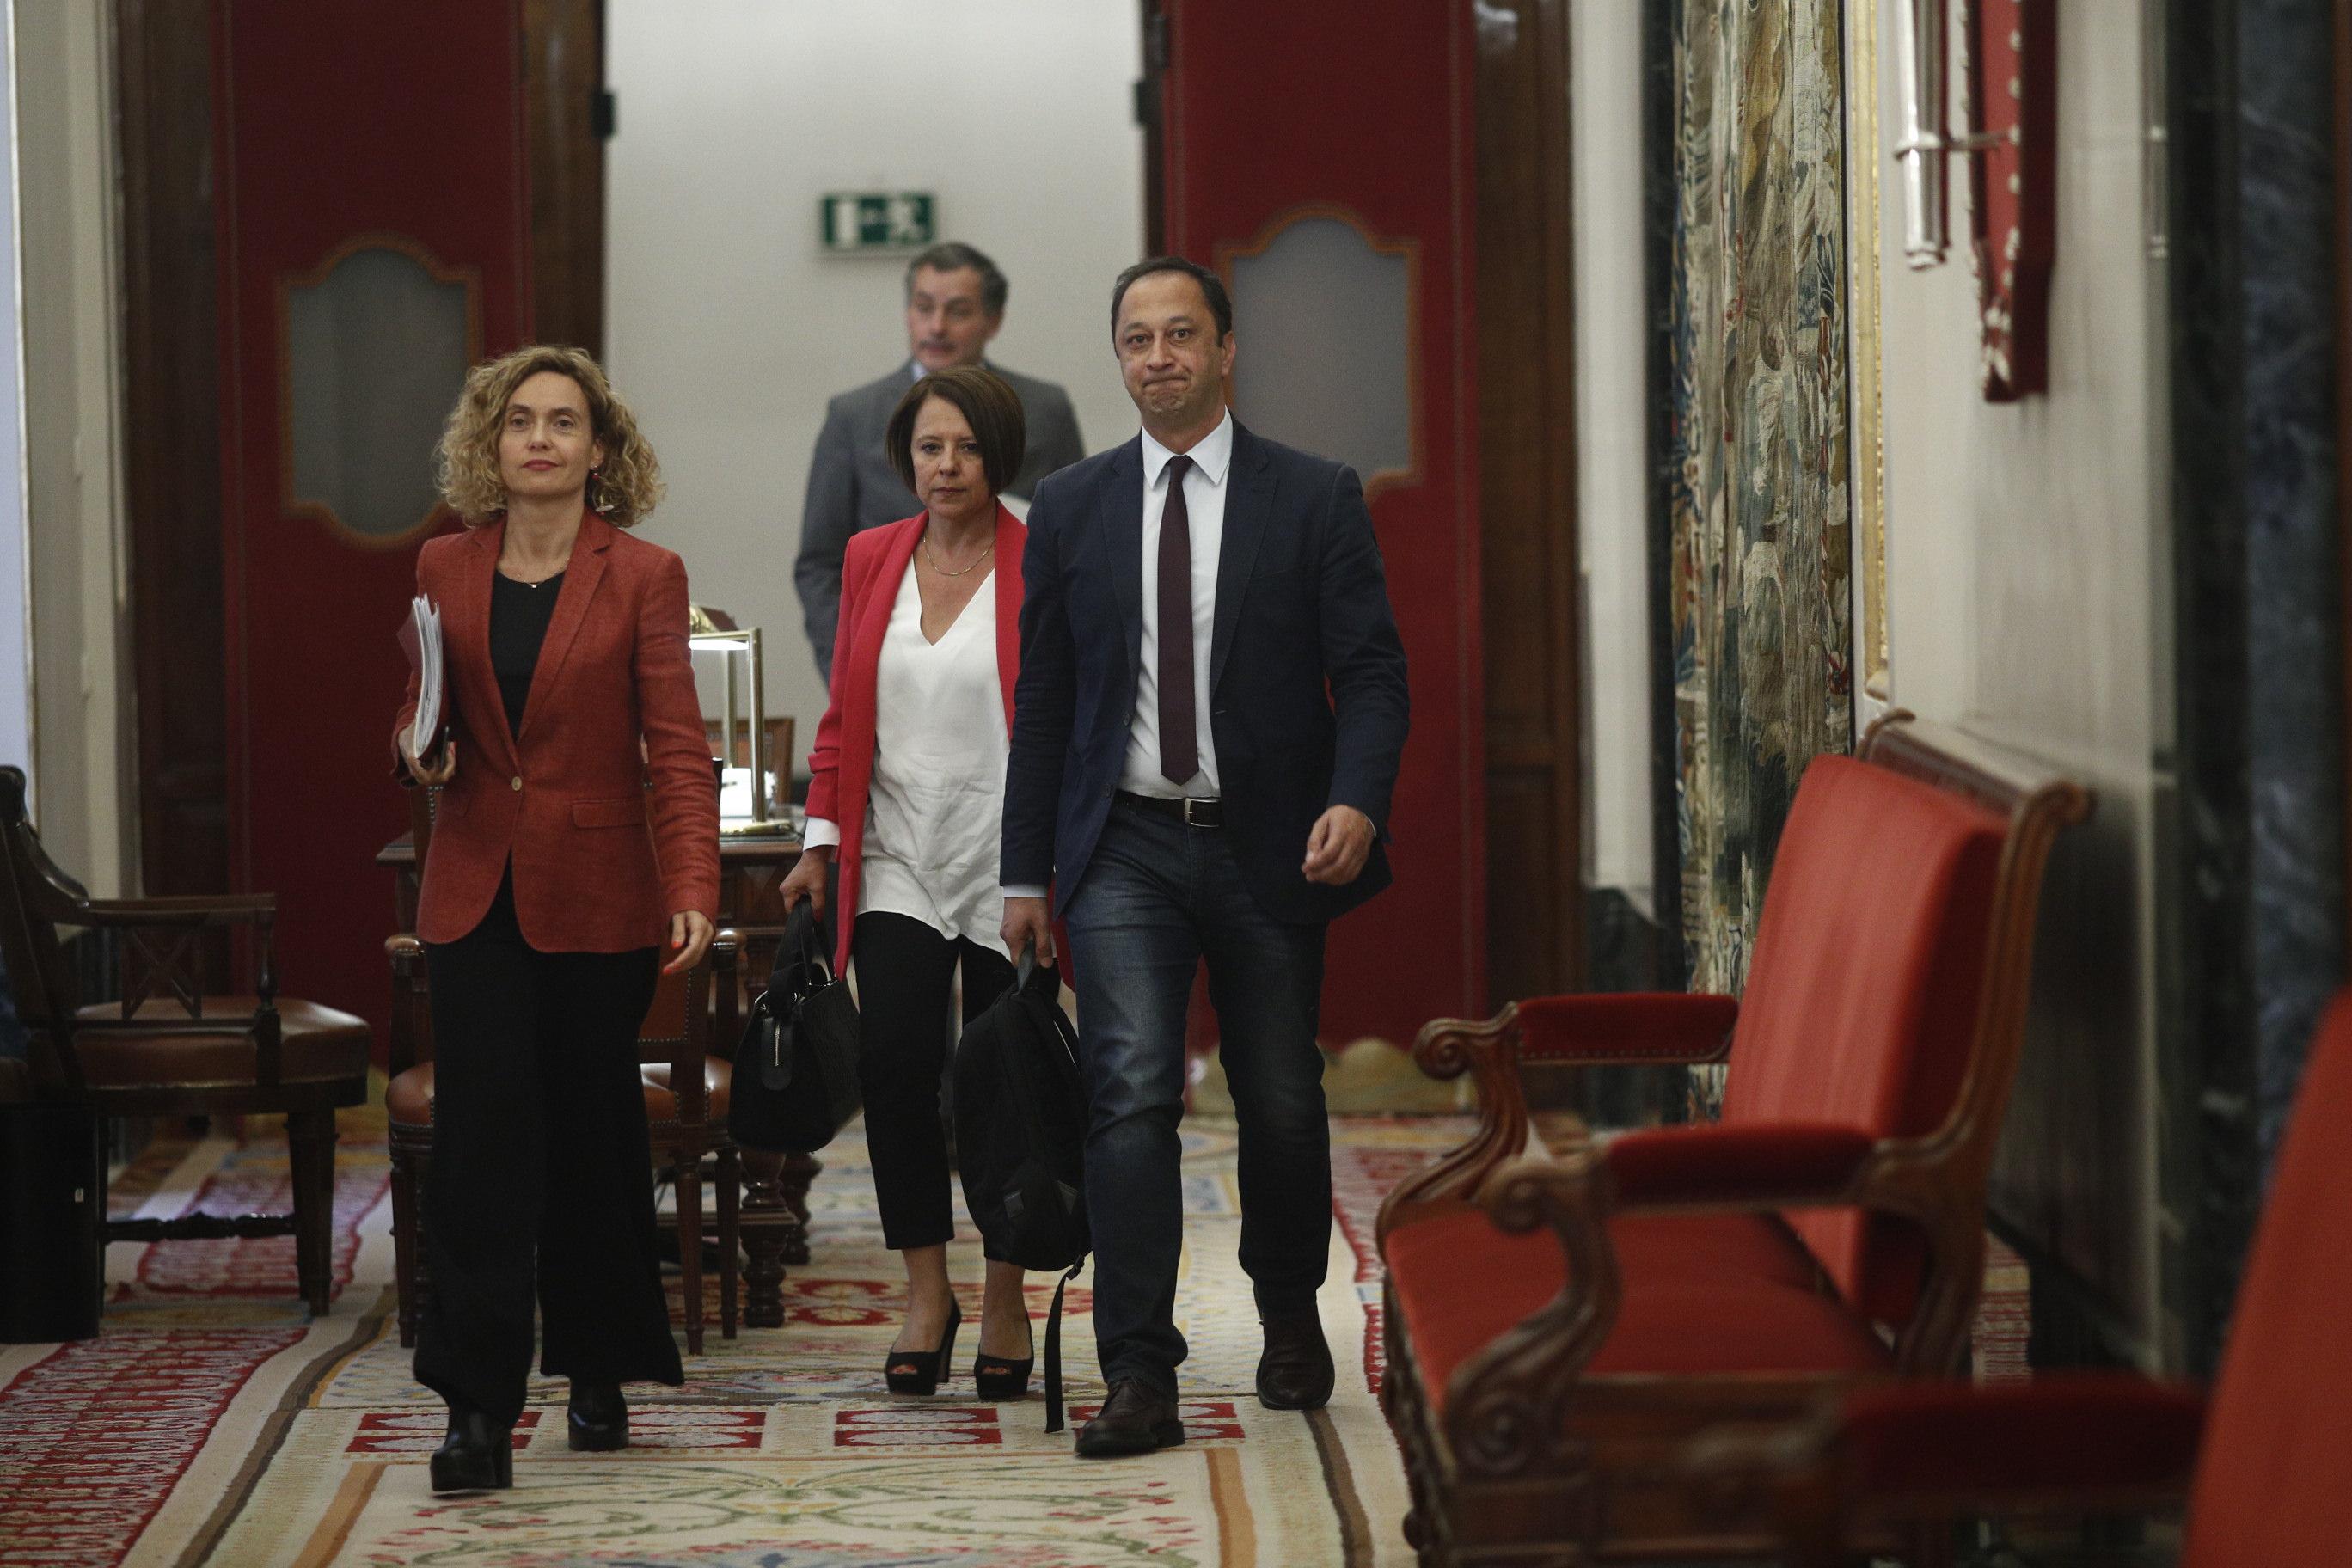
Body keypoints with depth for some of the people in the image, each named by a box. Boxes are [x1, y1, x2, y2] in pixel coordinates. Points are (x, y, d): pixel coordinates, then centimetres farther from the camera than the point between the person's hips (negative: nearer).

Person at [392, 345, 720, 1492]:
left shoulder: (643, 577, -2)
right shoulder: (444, 569, 7)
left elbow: (676, 747, -7)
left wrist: (693, 890, -18)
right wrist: (420, 754, -6)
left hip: (597, 896, -1)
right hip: (475, 892, 2)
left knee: (593, 1134, 8)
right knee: (480, 1139, -8)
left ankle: (600, 1375, 25)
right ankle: (478, 1411, -11)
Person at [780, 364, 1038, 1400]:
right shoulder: (871, 560, 9)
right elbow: (844, 714, 15)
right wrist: (822, 840, 9)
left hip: (1008, 866, -3)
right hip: (898, 862, 3)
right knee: (893, 1061, -11)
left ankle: (1005, 1302, 17)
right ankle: (926, 1293, 0)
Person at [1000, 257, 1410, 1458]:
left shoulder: (1315, 499, 1)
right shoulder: (1070, 509, 7)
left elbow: (1371, 670, -3)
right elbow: (1043, 698, 10)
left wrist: (1357, 800, -21)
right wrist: (1026, 873, 7)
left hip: (1268, 849, 0)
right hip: (1125, 847, 1)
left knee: (1280, 1100, 9)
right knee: (1132, 1093, -12)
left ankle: (1290, 1316, 35)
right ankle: (1139, 1379, -13)